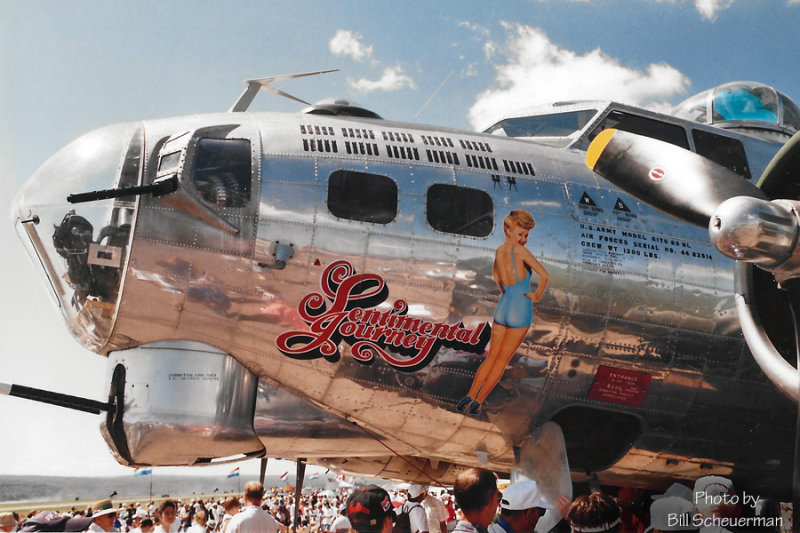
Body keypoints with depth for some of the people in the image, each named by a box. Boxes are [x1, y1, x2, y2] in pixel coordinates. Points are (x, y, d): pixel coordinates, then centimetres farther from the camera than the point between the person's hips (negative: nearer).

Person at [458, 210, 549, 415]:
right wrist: (537, 296, -10)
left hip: (502, 308, 6)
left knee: (491, 357, 16)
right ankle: (478, 402, 7)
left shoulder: (499, 250, 4)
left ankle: (469, 397, 13)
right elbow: (544, 275, -25)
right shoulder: (519, 251, -18)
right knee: (502, 360, 6)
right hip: (520, 311, -6)